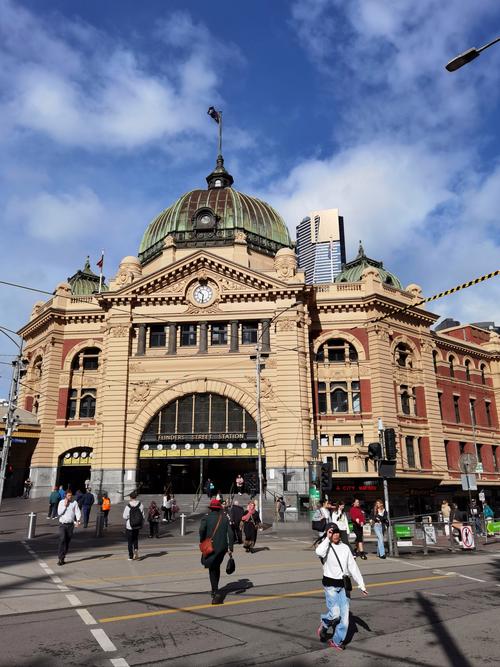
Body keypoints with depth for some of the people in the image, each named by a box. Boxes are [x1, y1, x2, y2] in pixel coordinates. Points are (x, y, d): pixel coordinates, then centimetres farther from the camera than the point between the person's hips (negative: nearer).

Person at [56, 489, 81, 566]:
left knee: (67, 541, 7)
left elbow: (78, 512, -3)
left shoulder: (75, 502, 3)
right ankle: (60, 558, -12)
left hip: (70, 524, 2)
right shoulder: (61, 502, 3)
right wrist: (65, 506, -11)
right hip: (62, 524, -1)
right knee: (62, 540, -15)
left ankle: (63, 557, 18)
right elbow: (59, 512, -3)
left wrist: (78, 520, -18)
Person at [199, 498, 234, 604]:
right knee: (217, 567, 22)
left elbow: (202, 530, -21)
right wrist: (230, 548, 1)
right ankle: (215, 590, 33)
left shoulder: (206, 517, -4)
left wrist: (202, 542, -7)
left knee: (212, 570, 3)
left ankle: (216, 593, -10)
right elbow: (230, 533, 0)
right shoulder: (225, 518, 6)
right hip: (223, 547, 4)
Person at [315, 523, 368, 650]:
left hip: (343, 585, 5)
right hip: (330, 584, -5)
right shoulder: (325, 547, -8)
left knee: (344, 615, 3)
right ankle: (323, 626, 19)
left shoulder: (345, 548, 8)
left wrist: (361, 585, 9)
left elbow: (353, 567, 11)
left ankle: (337, 641, 21)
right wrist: (328, 538, -24)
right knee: (335, 614, -13)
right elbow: (319, 552, -33)